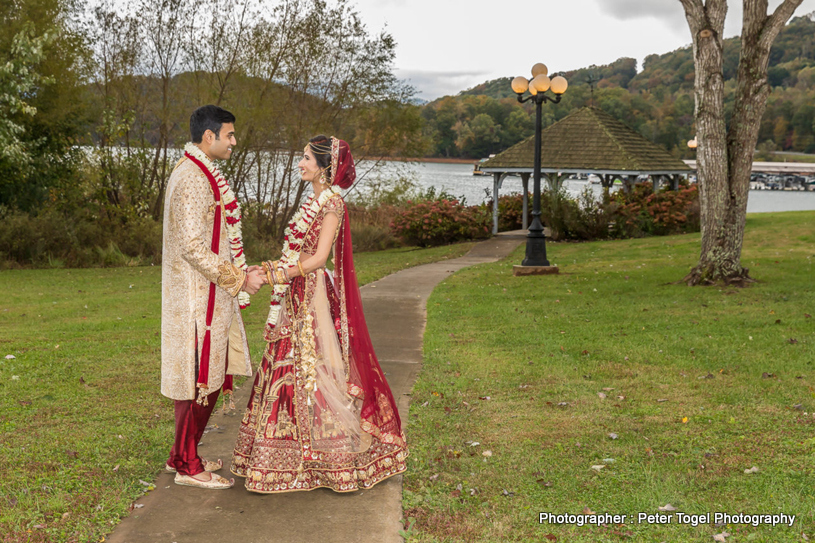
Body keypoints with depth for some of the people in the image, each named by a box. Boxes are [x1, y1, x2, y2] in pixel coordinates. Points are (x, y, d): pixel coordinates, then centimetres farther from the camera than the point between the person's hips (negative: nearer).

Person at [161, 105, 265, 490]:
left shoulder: (198, 173, 15)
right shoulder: (194, 180, -18)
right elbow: (193, 246, -24)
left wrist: (239, 274, 22)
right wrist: (239, 279, -20)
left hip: (208, 295, 10)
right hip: (198, 298, -10)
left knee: (207, 377, 16)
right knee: (198, 377, -2)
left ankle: (182, 455, 26)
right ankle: (188, 466, 9)